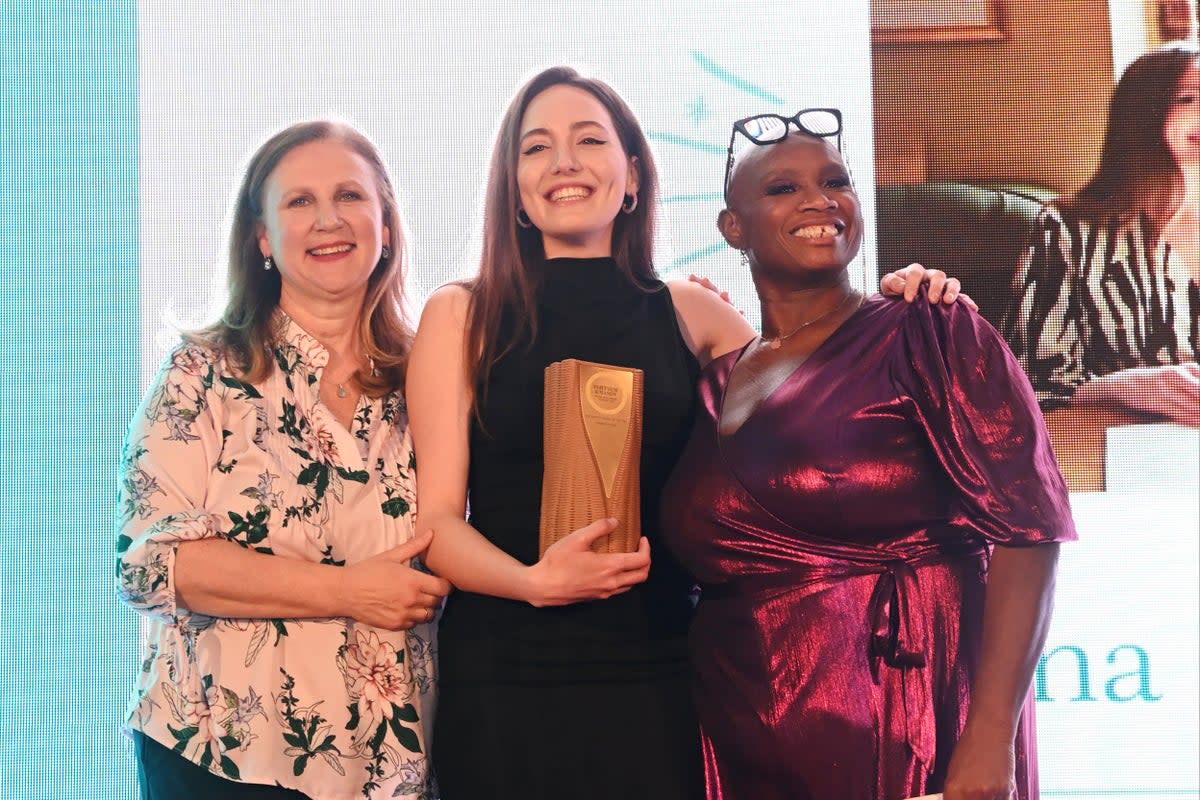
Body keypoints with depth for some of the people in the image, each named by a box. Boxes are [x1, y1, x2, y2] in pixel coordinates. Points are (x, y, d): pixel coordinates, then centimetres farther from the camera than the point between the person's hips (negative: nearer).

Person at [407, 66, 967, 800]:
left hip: (658, 673, 2)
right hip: (504, 678, -1)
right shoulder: (461, 316, 2)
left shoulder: (689, 313, 7)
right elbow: (437, 519, -3)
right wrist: (535, 581, -21)